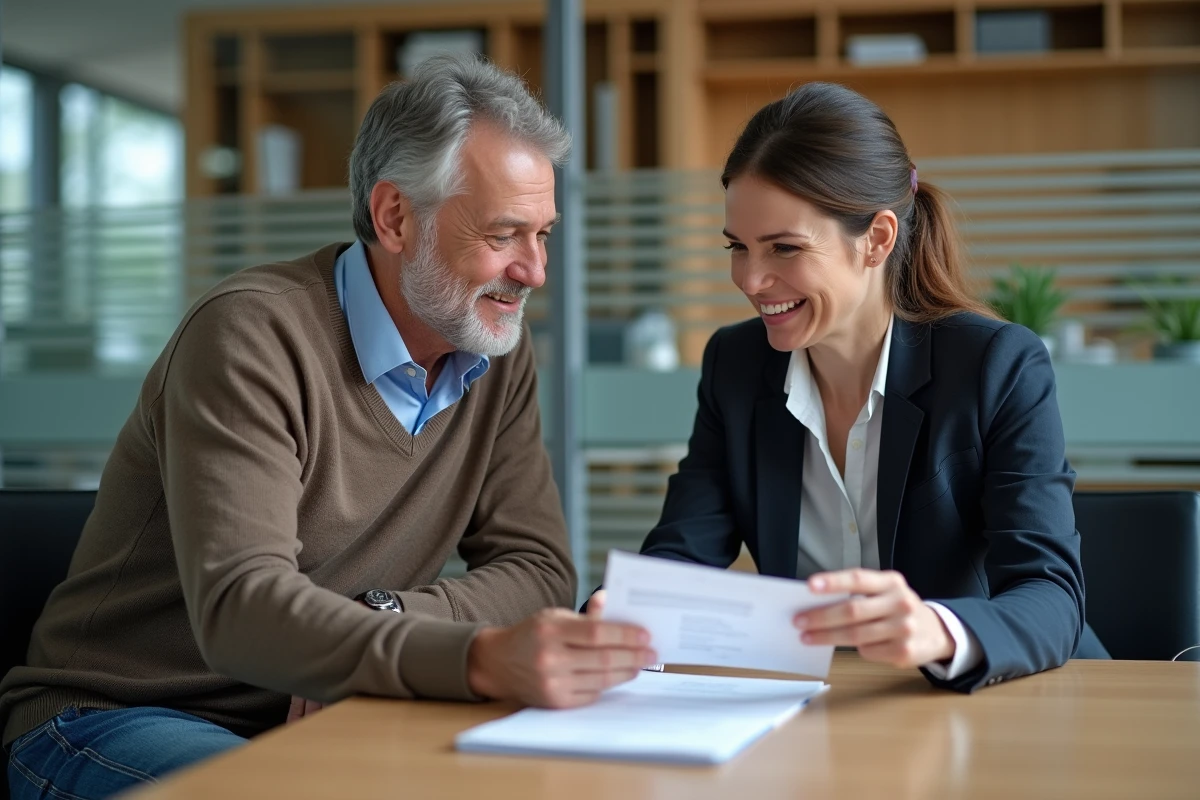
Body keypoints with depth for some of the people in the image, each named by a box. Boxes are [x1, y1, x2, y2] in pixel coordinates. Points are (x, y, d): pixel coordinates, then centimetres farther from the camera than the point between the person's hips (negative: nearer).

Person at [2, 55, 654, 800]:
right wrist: (480, 658, -46)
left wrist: (376, 623, -21)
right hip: (120, 719, -5)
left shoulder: (499, 353, 2)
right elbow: (239, 608, -31)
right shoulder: (252, 334, -20)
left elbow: (540, 570, -1)